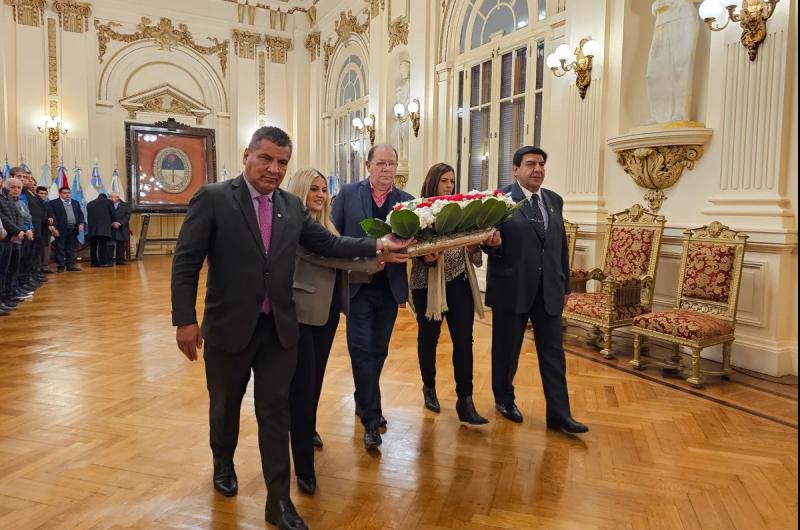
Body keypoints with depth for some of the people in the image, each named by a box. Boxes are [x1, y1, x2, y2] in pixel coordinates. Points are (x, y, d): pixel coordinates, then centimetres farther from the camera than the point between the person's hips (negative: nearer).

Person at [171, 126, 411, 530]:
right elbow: (185, 261, -11)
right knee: (225, 406, 18)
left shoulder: (292, 207, 4)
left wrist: (379, 245, -6)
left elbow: (328, 244, 4)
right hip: (229, 327, -2)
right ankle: (223, 465, 48)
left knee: (275, 412, 8)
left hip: (278, 328, 3)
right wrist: (185, 320, -15)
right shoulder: (213, 198, -9)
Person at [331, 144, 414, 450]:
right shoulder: (348, 194, -1)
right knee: (361, 349, -5)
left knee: (378, 351, 13)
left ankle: (364, 403, 34)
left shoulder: (406, 201, 4)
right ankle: (371, 418, 4)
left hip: (390, 286, 3)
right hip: (358, 284, -2)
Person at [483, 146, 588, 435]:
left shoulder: (554, 200, 11)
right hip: (512, 288, -4)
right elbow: (490, 240, -8)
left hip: (548, 289, 5)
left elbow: (561, 245, 13)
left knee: (553, 351, 5)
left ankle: (559, 413, 13)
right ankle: (504, 399, 31)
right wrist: (493, 243, -32)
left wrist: (564, 284, 13)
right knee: (507, 349, 10)